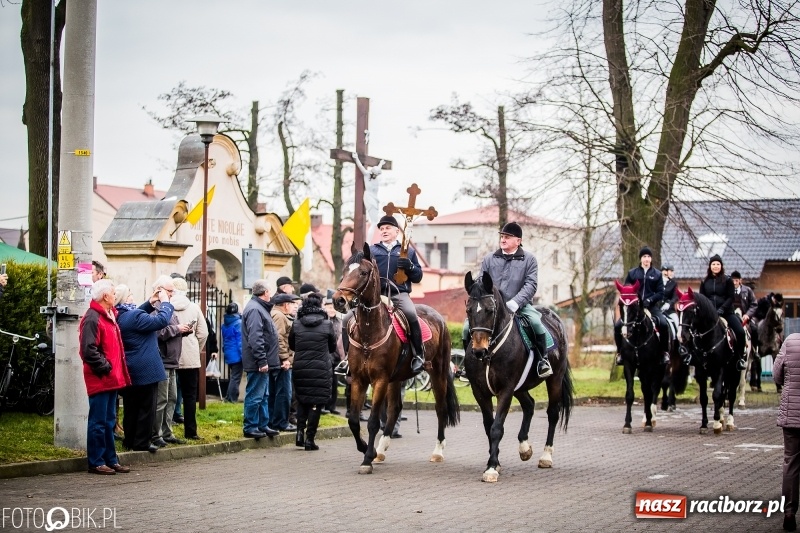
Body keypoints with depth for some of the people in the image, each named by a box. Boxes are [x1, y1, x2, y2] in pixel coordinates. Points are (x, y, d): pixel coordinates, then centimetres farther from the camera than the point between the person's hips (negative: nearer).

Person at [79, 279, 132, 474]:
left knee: (109, 421, 14)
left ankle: (111, 460, 20)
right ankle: (96, 462, 1)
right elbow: (88, 351, -21)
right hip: (99, 379, -10)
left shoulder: (110, 316, 16)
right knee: (98, 422, -4)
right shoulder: (92, 318, -16)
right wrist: (105, 367, -17)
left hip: (111, 378, 10)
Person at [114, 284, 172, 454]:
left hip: (128, 370, 9)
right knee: (147, 407, 1)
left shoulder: (120, 316, 5)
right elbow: (161, 320, -21)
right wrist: (165, 302, -7)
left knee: (130, 408, 15)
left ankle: (129, 440, 20)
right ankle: (142, 441, 3)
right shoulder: (135, 317, -22)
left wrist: (150, 303, 11)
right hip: (146, 370, -9)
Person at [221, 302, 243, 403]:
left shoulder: (224, 324, 10)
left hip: (227, 353, 8)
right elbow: (240, 340, -16)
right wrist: (243, 355, -14)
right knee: (236, 377, -2)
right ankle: (232, 399, -2)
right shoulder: (238, 323, -13)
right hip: (236, 354, -8)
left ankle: (228, 397, 21)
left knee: (233, 376, 18)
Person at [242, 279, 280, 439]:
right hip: (257, 364, -11)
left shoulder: (260, 308, 17)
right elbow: (255, 338, -24)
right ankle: (250, 427, 0)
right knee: (255, 396, -5)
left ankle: (263, 425, 24)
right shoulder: (254, 310, -17)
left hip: (263, 363, 11)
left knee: (264, 396, 17)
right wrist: (262, 361, -25)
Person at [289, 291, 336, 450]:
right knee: (316, 403, 4)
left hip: (300, 368, 2)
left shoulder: (296, 324, -1)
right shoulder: (327, 324, -5)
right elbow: (333, 347, 7)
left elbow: (291, 345, 11)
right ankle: (309, 439, 3)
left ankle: (300, 430, 4)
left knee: (302, 400, 19)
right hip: (321, 370, -2)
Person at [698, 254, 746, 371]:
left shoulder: (727, 281, 5)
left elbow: (730, 298, -2)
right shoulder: (704, 282, 13)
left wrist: (721, 310, -15)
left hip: (726, 312, -2)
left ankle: (740, 358, -4)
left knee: (740, 332, -21)